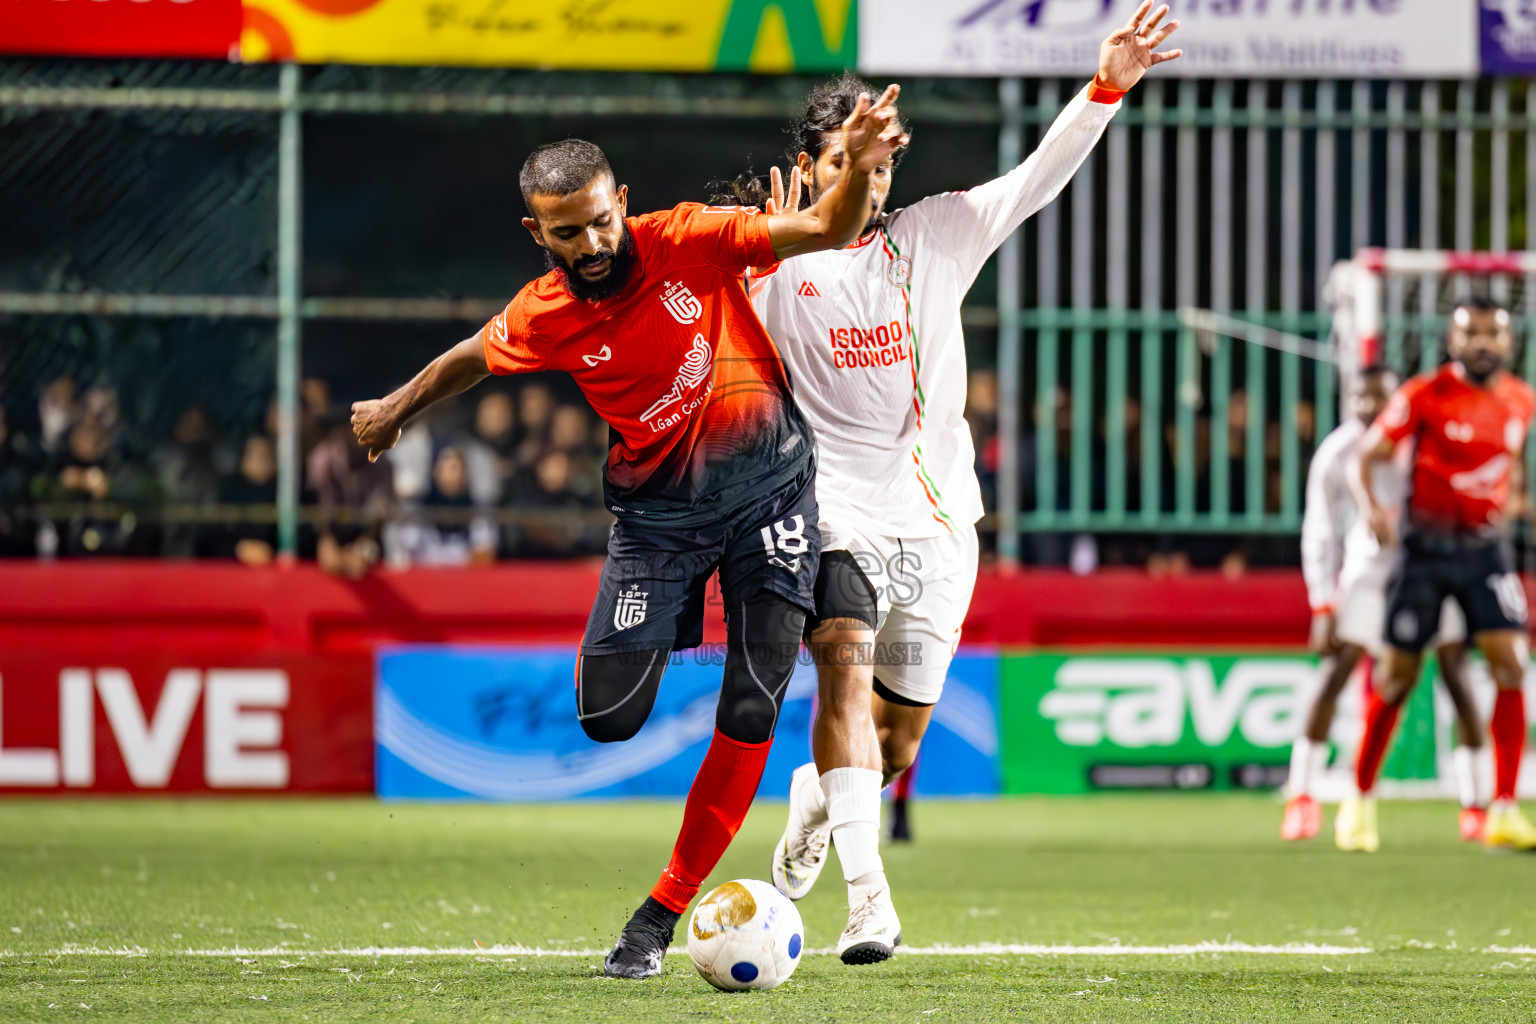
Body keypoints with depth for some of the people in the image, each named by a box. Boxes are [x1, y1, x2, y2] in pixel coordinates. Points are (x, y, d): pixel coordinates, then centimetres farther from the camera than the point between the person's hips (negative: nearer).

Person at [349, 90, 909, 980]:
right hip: (658, 508, 1)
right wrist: (396, 411, 26)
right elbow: (466, 360, 10)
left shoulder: (691, 240, -16)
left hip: (769, 487, -1)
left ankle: (666, 908, 2)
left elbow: (828, 232, -17)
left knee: (752, 713, -10)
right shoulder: (543, 318, -11)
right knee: (608, 718, -8)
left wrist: (860, 169, -38)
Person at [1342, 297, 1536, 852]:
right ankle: (1361, 801, 19)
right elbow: (1365, 457, -11)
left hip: (1486, 546, 3)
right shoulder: (1426, 395, -10)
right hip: (1426, 547, -3)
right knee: (1399, 676, 1)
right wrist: (1371, 508, -28)